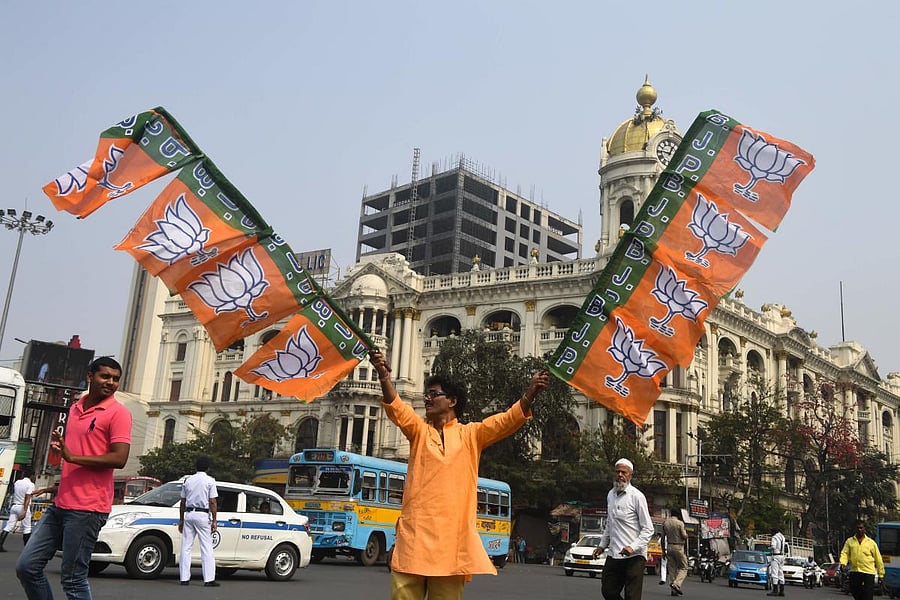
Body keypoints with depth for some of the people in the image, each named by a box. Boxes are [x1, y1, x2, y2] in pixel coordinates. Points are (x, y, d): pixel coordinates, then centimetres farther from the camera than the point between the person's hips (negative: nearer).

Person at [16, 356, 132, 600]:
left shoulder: (118, 413, -8)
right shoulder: (75, 409, 17)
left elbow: (119, 459, -18)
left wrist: (72, 457, -17)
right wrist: (59, 444, 8)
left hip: (87, 508, -8)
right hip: (61, 504, 8)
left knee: (73, 579, -3)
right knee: (27, 566, 9)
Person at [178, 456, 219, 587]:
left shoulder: (187, 480, 10)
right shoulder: (210, 481, -3)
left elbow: (182, 502, 11)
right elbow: (212, 502, -7)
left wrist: (181, 520, 17)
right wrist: (214, 521, -4)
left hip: (188, 514, 4)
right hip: (202, 515, -4)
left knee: (186, 547, 8)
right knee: (206, 548, -2)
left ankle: (184, 578, 8)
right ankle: (209, 579, -5)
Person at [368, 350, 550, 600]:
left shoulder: (470, 435, 10)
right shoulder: (419, 431, 12)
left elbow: (509, 420, -1)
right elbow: (396, 409, -6)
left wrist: (530, 392, -18)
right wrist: (383, 375, -24)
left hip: (452, 534, -1)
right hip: (414, 532, 1)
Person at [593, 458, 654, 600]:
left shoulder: (637, 496, -7)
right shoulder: (611, 495, 14)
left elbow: (648, 529, -9)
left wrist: (632, 547, -20)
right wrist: (602, 545, 19)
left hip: (634, 556, -7)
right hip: (613, 555, 7)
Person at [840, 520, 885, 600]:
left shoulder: (871, 542, 5)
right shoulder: (849, 541, 9)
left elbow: (878, 559, 8)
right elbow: (844, 553, 2)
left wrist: (881, 574, 8)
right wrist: (843, 563, -18)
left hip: (868, 573, -2)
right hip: (854, 572, 2)